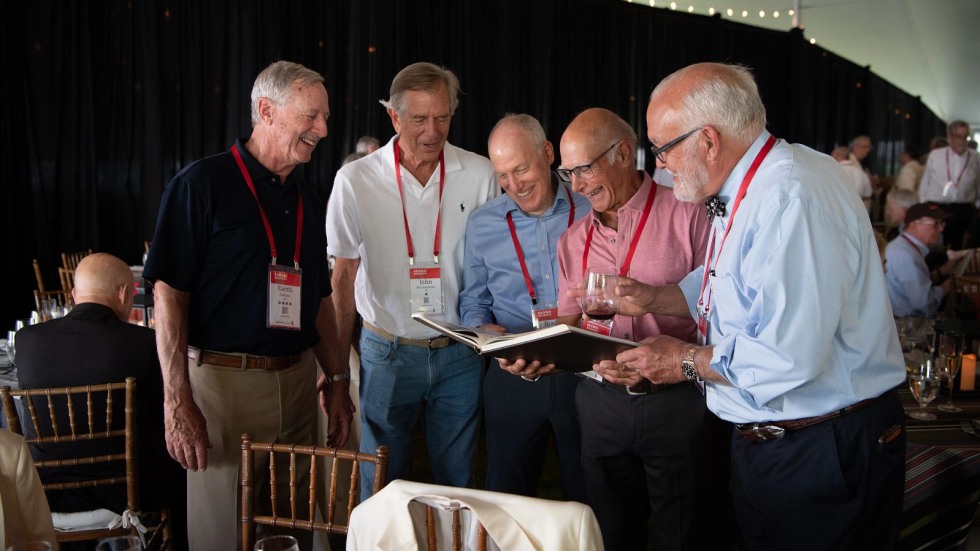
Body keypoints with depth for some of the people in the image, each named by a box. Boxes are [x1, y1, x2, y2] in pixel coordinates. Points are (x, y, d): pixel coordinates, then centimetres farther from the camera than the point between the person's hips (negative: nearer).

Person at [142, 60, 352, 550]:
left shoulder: (307, 199, 12)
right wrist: (177, 401, -17)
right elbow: (168, 293, -12)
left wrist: (336, 379, 12)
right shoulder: (202, 184, -8)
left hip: (297, 380, 6)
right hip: (224, 379, -6)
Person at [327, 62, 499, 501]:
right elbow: (344, 274, 3)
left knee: (458, 484, 11)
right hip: (386, 352, -1)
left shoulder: (480, 175, -2)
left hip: (459, 353, 1)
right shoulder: (355, 180, -4)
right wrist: (338, 361, 1)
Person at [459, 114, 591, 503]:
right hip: (512, 375, 2)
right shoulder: (482, 224, 6)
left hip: (584, 371, -1)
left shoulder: (592, 211, -1)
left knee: (590, 500, 10)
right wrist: (483, 330, -8)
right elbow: (473, 302, 13)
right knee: (508, 502, 10)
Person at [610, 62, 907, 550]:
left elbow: (790, 358, -33)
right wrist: (655, 299, 7)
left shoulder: (791, 199, -26)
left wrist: (688, 361, -17)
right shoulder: (748, 190, 8)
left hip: (824, 455, -9)